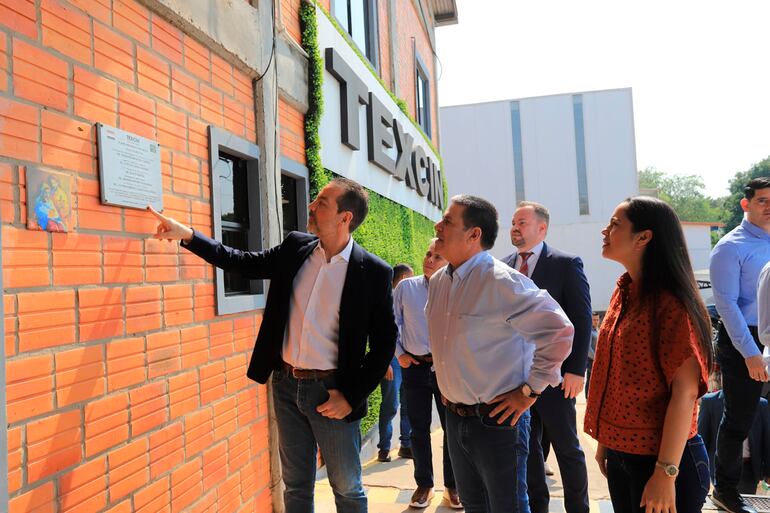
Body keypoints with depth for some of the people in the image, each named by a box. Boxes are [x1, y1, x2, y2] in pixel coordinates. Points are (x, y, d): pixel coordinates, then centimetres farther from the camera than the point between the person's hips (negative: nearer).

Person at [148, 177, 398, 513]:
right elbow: (242, 262, 9)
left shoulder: (374, 272, -13)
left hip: (330, 391, -4)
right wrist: (187, 234, 1)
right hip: (286, 384, 4)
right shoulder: (295, 247, 0)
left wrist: (351, 397, -12)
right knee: (296, 485, 18)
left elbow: (384, 343, -9)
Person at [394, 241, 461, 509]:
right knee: (419, 429, 11)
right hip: (414, 367, 1)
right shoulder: (406, 287, 1)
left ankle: (452, 486, 23)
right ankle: (423, 485, 26)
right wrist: (399, 353, 1)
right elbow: (393, 322, 7)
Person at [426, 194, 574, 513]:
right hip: (454, 417, 7)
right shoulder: (438, 281, 5)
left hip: (497, 419, -7)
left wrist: (531, 390, -16)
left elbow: (559, 330, -21)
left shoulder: (502, 281, -20)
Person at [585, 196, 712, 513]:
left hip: (659, 459, -7)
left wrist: (666, 473, -21)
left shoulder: (671, 303, -18)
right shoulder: (624, 292, 4)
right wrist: (605, 441, 11)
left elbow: (685, 392, -20)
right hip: (621, 452, 7)